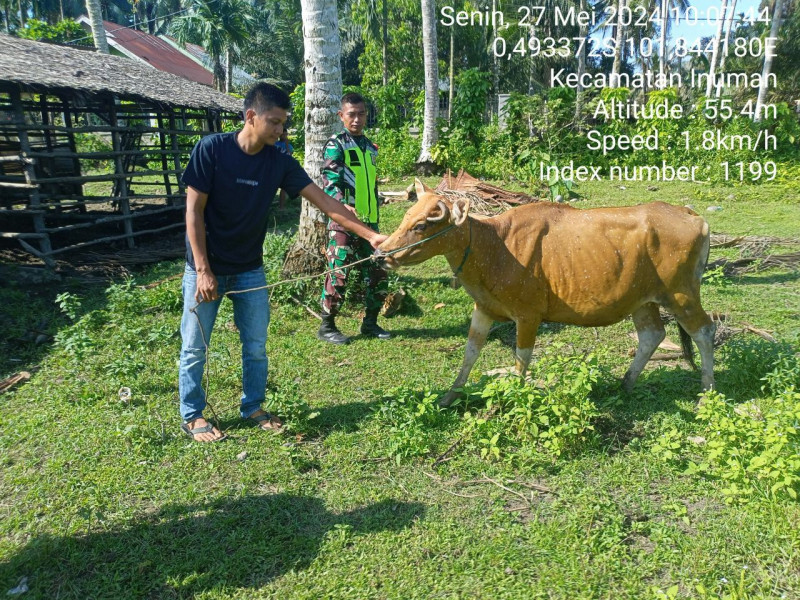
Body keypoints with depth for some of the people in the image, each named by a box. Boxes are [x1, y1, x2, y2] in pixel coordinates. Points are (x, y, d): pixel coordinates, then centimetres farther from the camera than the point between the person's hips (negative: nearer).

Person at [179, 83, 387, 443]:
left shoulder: (279, 162, -6)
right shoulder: (211, 149, -16)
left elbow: (324, 201, -8)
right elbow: (193, 211, -15)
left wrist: (369, 235, -14)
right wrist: (203, 270, -18)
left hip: (250, 271, 4)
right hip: (205, 268, -3)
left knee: (256, 346, 10)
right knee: (194, 347, 7)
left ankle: (252, 408, 30)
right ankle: (191, 416, 25)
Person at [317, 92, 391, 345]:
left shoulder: (370, 147, 17)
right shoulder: (336, 145, -4)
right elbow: (330, 182, -15)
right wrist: (345, 206, -32)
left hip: (369, 221, 7)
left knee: (377, 272, 8)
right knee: (338, 274, -6)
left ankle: (370, 323, 22)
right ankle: (327, 326, 8)